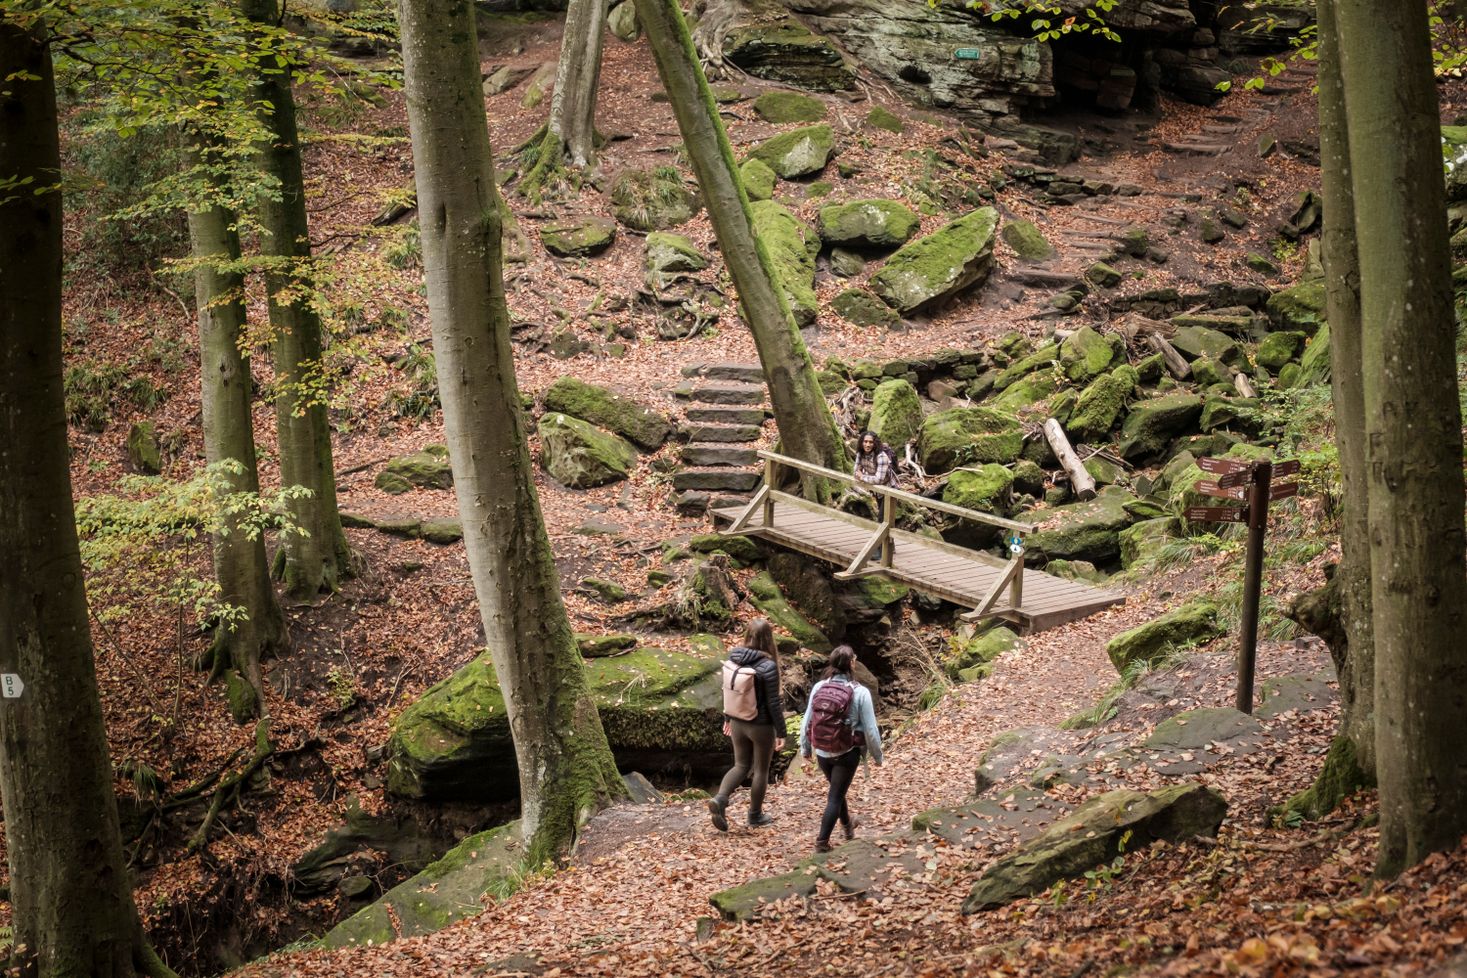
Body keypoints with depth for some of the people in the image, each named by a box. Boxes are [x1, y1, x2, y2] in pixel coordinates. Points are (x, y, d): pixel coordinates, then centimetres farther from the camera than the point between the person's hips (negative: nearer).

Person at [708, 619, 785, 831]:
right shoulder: (768, 666, -23)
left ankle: (720, 799, -4)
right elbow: (773, 703, -17)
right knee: (761, 770, 15)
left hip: (738, 723, 5)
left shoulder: (733, 657, -6)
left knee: (741, 766, 19)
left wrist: (727, 718, 19)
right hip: (761, 726, -5)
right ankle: (755, 815, 28)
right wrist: (780, 733, -7)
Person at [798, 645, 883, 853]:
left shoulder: (819, 687, -6)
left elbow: (806, 721, 0)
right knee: (836, 796, 6)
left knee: (837, 789, 27)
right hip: (847, 753, -5)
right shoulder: (859, 692, -16)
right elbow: (870, 729, -12)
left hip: (822, 752, 5)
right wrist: (877, 756, 2)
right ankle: (822, 841, 5)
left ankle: (847, 826, 48)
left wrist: (805, 750, 14)